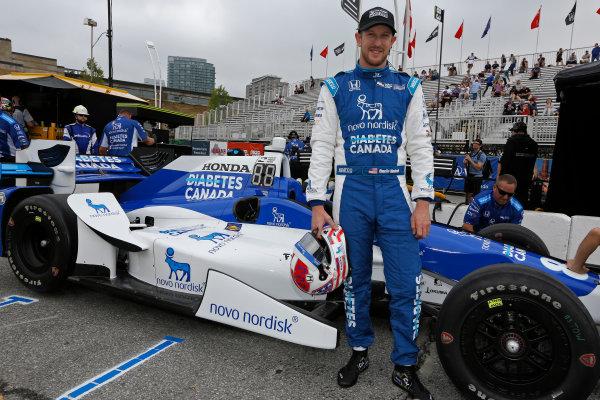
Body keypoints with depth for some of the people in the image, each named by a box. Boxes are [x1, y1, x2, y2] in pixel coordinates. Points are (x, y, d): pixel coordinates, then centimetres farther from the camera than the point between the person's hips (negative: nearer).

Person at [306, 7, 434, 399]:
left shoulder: (409, 87, 10)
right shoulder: (335, 87, 7)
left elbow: (421, 146, 7)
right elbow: (322, 146, 3)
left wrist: (423, 201, -4)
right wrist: (317, 204, -5)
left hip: (395, 193, 1)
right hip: (350, 192, 0)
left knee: (407, 284, -2)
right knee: (355, 279, 10)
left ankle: (405, 367, 17)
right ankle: (360, 352, 29)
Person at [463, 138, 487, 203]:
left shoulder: (482, 155, -8)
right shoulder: (471, 153, 8)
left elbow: (478, 168, -17)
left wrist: (470, 160, -17)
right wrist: (465, 163, -4)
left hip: (477, 177, -6)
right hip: (469, 176, 6)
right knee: (468, 194, 10)